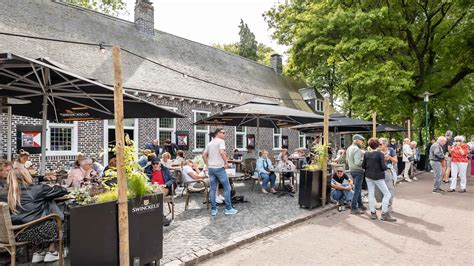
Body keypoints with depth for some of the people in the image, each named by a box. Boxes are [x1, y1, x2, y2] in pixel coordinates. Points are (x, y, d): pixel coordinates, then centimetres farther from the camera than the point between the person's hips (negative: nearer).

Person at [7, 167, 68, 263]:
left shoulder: (10, 195, 3)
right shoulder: (37, 189, -13)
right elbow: (63, 190, -5)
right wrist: (53, 188, 19)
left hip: (16, 233, 6)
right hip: (34, 232, -5)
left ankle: (38, 253, 29)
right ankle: (51, 253, 26)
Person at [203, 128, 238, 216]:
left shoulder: (209, 143, 15)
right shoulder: (221, 141, -8)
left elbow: (204, 155, 14)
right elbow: (222, 152, -24)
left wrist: (207, 165, 17)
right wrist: (226, 163, -15)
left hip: (211, 168, 7)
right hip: (219, 168, -7)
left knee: (213, 189, 9)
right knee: (227, 188, 4)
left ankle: (213, 209, 12)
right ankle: (228, 208, 8)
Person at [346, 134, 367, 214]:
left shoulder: (349, 148, 10)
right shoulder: (357, 149, -19)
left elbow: (347, 160, 17)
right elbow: (358, 162, -25)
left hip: (352, 170, 9)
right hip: (358, 171, -9)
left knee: (358, 188, 19)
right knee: (357, 189, -4)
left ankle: (360, 205, 30)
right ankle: (353, 208, -1)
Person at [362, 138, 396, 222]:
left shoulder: (366, 154, 0)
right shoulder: (380, 154, -13)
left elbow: (363, 166, 4)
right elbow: (384, 167, -15)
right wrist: (386, 167, 7)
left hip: (368, 176, 5)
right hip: (378, 177, -5)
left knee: (371, 194, 10)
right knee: (387, 194, 5)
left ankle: (372, 213, 15)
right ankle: (384, 214, 3)